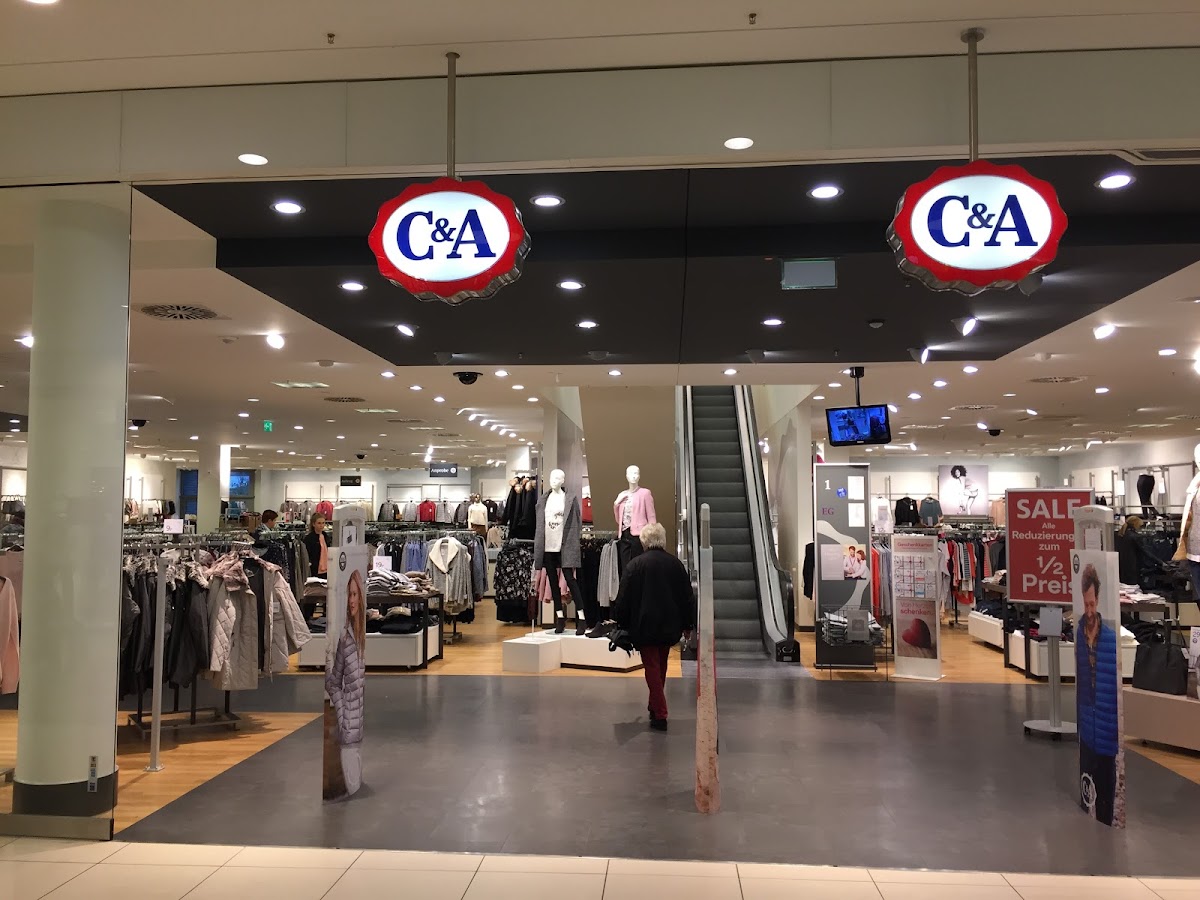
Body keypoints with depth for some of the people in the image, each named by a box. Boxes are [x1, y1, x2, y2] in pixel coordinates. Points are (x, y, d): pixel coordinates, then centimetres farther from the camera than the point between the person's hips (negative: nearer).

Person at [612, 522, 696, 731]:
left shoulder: (635, 565, -10)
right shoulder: (676, 564, 1)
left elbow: (624, 598, -8)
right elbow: (688, 596, 6)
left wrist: (620, 621, 6)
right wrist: (688, 624, 16)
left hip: (645, 626, -4)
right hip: (669, 626, 4)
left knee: (652, 668, 1)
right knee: (661, 667, 19)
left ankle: (660, 715, -5)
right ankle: (655, 707, 31)